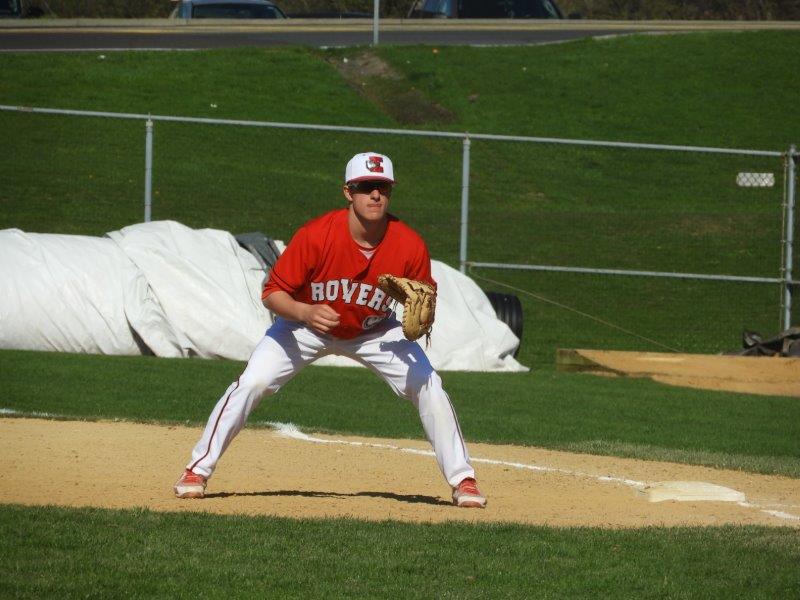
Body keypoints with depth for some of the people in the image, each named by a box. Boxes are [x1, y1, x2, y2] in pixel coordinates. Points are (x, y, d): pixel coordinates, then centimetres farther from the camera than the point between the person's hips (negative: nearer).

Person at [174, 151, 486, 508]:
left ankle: (462, 480, 3)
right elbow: (272, 293, -25)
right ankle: (198, 470, -4)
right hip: (306, 325, -1)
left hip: (375, 332, 2)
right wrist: (306, 312, -44)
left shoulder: (409, 245, -26)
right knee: (251, 384, -17)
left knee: (430, 390, -12)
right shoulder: (316, 235, -32)